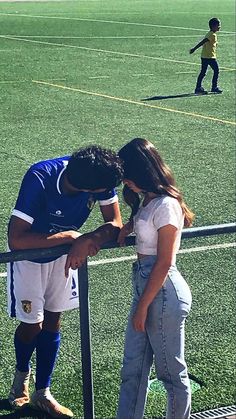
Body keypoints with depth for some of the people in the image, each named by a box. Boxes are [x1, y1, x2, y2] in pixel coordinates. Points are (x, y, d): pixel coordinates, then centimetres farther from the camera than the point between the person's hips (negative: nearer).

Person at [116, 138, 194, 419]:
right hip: (146, 286, 10)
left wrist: (142, 306, -14)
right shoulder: (149, 199, 7)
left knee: (171, 370, 7)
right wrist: (127, 227, 6)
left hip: (163, 293, -10)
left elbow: (164, 262, -19)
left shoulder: (166, 205, -19)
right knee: (133, 367, 15)